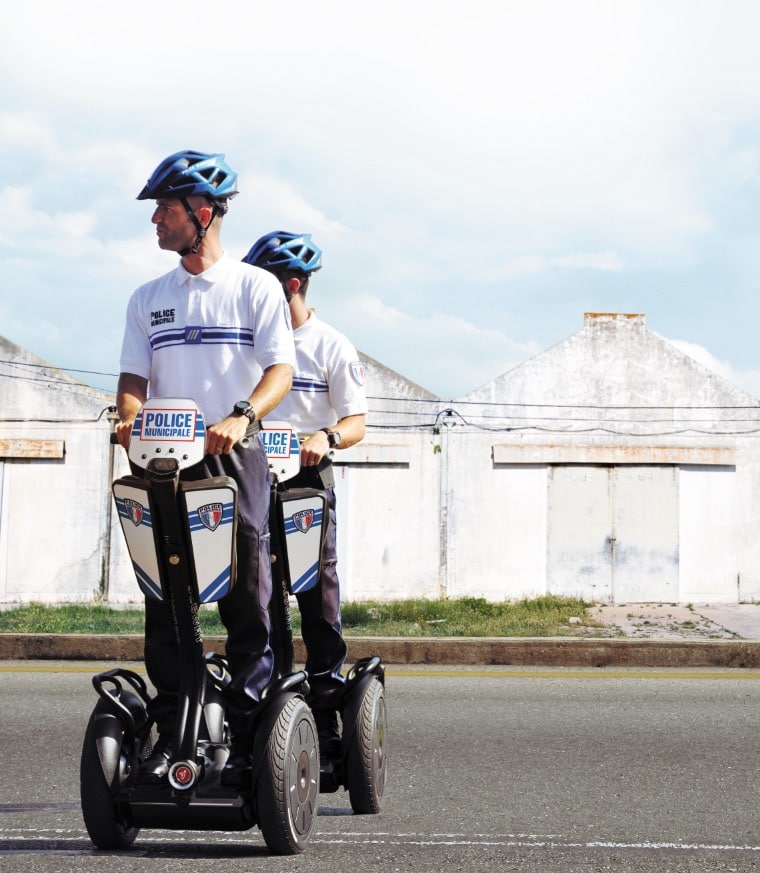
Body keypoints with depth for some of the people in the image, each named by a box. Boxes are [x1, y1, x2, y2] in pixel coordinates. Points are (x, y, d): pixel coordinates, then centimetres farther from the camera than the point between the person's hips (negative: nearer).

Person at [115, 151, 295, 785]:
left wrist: (241, 417, -24)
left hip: (236, 459, -3)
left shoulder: (255, 287, 4)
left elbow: (281, 369, -6)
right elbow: (134, 377, 11)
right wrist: (132, 420, -12)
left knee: (247, 602, -5)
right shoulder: (148, 299, 16)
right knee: (165, 602, 1)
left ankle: (249, 739, -2)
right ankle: (170, 734, 6)